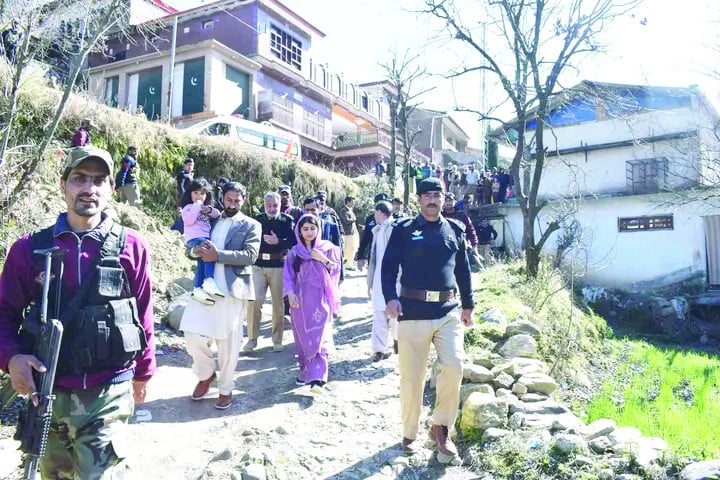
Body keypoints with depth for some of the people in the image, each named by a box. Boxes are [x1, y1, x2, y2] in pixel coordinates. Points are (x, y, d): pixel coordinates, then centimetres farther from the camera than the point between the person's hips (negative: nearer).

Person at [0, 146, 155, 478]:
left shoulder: (131, 246, -5)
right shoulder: (29, 248, -2)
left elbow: (143, 314, 3)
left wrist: (143, 372, 11)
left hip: (109, 393, -2)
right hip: (47, 393, 2)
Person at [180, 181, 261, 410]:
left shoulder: (251, 225, 5)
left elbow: (250, 255, -9)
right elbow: (193, 247, 17)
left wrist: (218, 255, -17)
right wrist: (195, 251, -7)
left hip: (233, 289, -3)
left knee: (228, 342, 3)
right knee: (193, 336, -4)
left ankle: (225, 389, 21)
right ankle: (206, 374, 24)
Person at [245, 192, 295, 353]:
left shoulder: (287, 220, 2)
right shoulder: (257, 220, 9)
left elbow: (293, 241, -9)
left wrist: (278, 242, -22)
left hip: (278, 266, -1)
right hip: (258, 266, 1)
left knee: (278, 304, 6)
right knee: (254, 301, -7)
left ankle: (277, 340, 17)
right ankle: (252, 339, 5)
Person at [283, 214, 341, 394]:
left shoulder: (327, 248, 4)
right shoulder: (294, 252, 7)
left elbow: (336, 270, 4)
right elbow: (288, 275, 5)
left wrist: (324, 260, -12)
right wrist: (290, 293, -10)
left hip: (320, 299, -2)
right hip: (300, 299, 2)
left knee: (319, 337, -10)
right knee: (303, 337, 9)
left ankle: (316, 379, -14)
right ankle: (305, 371, 24)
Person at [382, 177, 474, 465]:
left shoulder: (455, 230, 13)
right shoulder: (404, 229, 3)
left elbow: (463, 271, 18)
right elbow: (389, 266, -2)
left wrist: (468, 305, 17)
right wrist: (390, 297, -16)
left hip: (448, 311, 2)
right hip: (412, 311, -2)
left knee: (453, 366, -13)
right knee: (411, 376, 3)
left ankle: (440, 428, 8)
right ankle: (409, 433, 23)